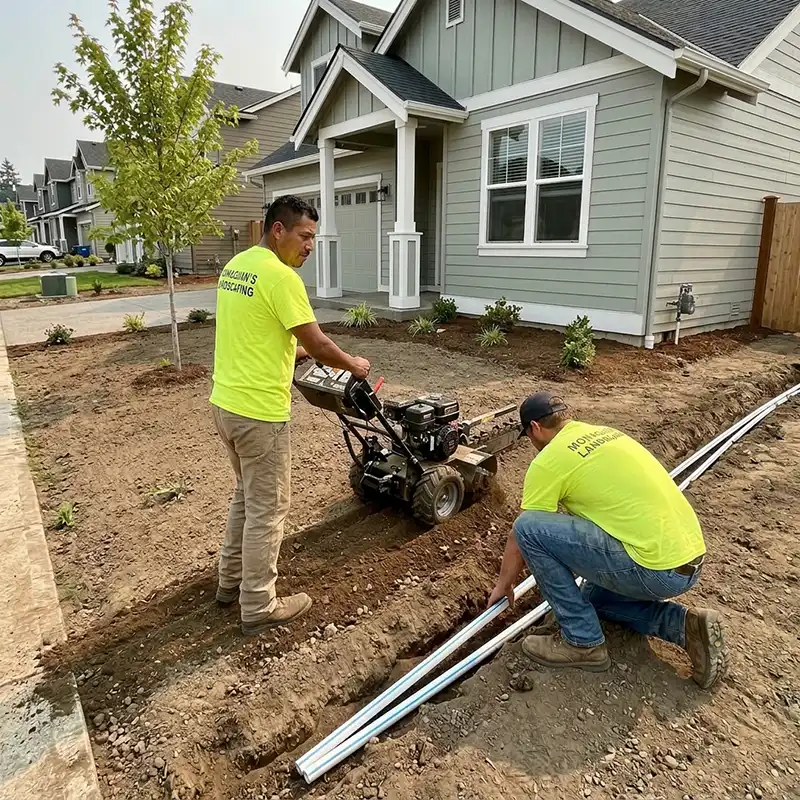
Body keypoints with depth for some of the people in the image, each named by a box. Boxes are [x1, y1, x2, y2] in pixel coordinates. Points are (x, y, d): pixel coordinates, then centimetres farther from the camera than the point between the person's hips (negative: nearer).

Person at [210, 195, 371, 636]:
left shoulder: (236, 265, 11)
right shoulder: (280, 276, -18)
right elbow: (317, 343, -15)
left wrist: (292, 352, 22)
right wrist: (354, 365, 2)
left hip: (225, 403, 10)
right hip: (259, 412, -10)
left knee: (246, 495, 25)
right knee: (267, 510, 5)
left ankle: (231, 580, 40)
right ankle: (259, 608, 20)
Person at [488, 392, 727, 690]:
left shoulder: (548, 461, -8)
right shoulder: (603, 433, 17)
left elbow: (521, 536, 1)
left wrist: (503, 584, 19)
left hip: (656, 569, -9)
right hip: (688, 560, 9)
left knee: (529, 528, -10)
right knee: (593, 596, 32)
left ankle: (582, 641, 2)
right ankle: (685, 625, 11)